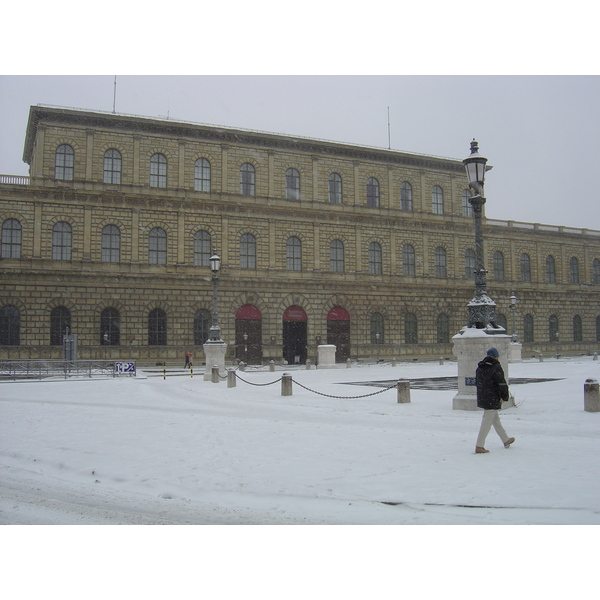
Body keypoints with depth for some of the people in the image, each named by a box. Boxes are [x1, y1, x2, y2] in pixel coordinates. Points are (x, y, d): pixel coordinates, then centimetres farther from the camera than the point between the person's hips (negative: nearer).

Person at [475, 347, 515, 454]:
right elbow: (502, 384, -17)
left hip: (482, 399, 8)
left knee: (496, 420, 21)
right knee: (487, 423, -3)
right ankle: (479, 446, -2)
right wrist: (504, 397, -5)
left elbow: (477, 382, 16)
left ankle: (506, 440, 36)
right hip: (492, 400, -8)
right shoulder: (496, 367, -15)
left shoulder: (480, 367, 8)